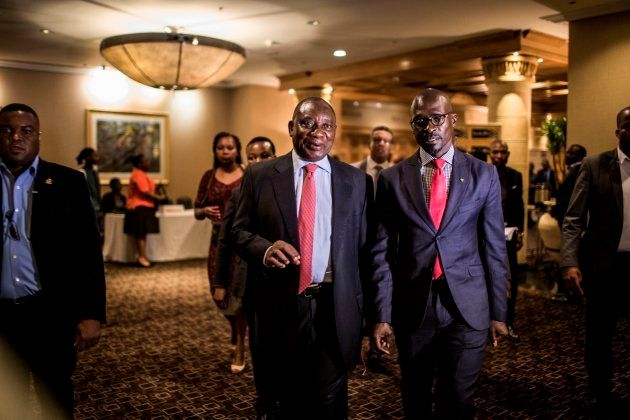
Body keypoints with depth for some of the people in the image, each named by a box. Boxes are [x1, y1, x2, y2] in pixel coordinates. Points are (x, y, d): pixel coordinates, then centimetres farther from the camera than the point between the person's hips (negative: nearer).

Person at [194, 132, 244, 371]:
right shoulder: (209, 177, 6)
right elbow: (196, 212, 8)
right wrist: (205, 211, -13)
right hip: (219, 239, 3)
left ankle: (240, 348, 10)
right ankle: (235, 327, 39)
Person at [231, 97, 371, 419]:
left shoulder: (356, 180, 3)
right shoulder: (259, 176, 0)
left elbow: (364, 246, 4)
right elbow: (240, 231, 3)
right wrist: (265, 249, -19)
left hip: (336, 308, 0)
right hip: (281, 307, 1)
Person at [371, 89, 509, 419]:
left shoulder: (484, 174, 1)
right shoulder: (392, 178, -1)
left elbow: (494, 246, 3)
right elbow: (382, 252, -1)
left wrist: (498, 311, 4)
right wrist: (382, 315, -3)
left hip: (467, 306, 0)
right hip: (412, 306, 1)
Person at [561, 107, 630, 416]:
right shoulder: (594, 166, -2)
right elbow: (573, 219, -8)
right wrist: (570, 262, -20)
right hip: (604, 264, -1)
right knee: (599, 335, 12)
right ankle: (600, 395, 31)